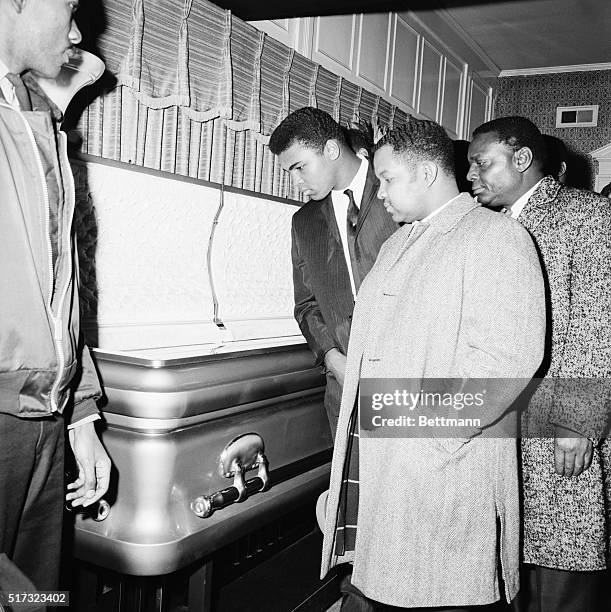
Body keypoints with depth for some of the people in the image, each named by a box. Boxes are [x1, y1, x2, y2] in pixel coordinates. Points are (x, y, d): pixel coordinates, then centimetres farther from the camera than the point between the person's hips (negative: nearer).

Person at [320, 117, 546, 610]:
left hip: (443, 468, -7)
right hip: (369, 453, 7)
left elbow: (509, 356, -18)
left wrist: (429, 438, -18)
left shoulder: (496, 236, -7)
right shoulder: (396, 244, 20)